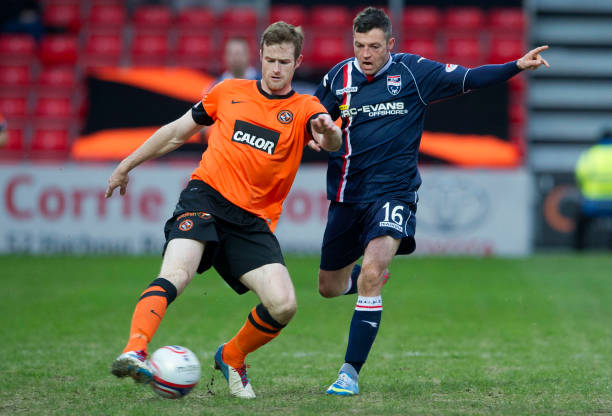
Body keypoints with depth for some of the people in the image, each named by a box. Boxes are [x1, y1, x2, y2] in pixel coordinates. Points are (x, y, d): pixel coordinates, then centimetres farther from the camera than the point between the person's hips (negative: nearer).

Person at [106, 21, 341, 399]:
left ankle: (232, 358, 13)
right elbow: (178, 131, 24)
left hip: (253, 221, 1)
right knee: (176, 274, -29)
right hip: (206, 196, -1)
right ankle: (134, 352, -45)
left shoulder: (304, 109, 9)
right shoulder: (229, 92, 13)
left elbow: (331, 141, -14)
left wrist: (329, 133, -40)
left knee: (283, 304, -15)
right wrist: (127, 165, 27)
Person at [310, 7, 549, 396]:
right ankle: (375, 274, 50)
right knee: (330, 287, 13)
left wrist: (517, 66, -16)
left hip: (393, 192, -4)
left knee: (370, 274, -25)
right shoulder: (338, 77, 3)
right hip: (347, 195, 4)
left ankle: (350, 371, -18)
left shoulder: (413, 71, -4)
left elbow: (468, 79, -4)